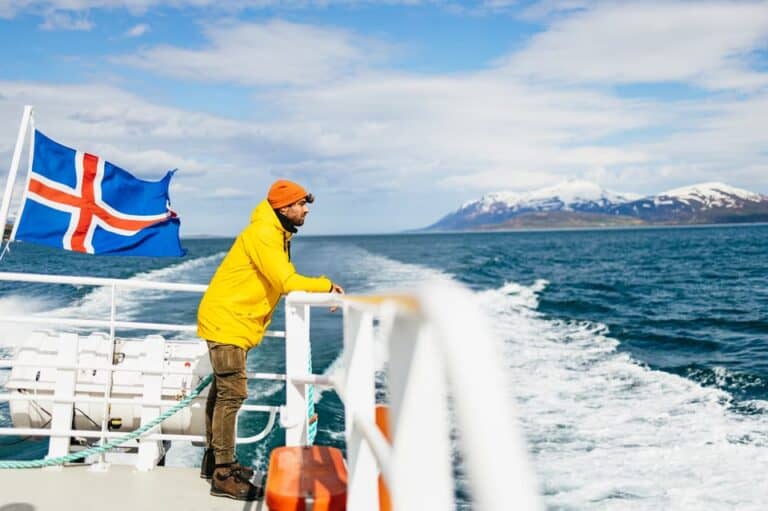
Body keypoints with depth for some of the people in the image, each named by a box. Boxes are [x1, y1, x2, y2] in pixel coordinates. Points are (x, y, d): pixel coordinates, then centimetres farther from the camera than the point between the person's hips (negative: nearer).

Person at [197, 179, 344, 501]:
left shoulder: (277, 234, 12)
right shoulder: (263, 234, -20)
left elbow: (283, 280, 9)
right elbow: (285, 281, -27)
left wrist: (319, 291, -4)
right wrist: (326, 286, -18)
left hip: (232, 321, 11)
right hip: (226, 321, -11)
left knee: (223, 390, 17)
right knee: (232, 393, -9)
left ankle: (214, 460, 30)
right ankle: (223, 476, -3)